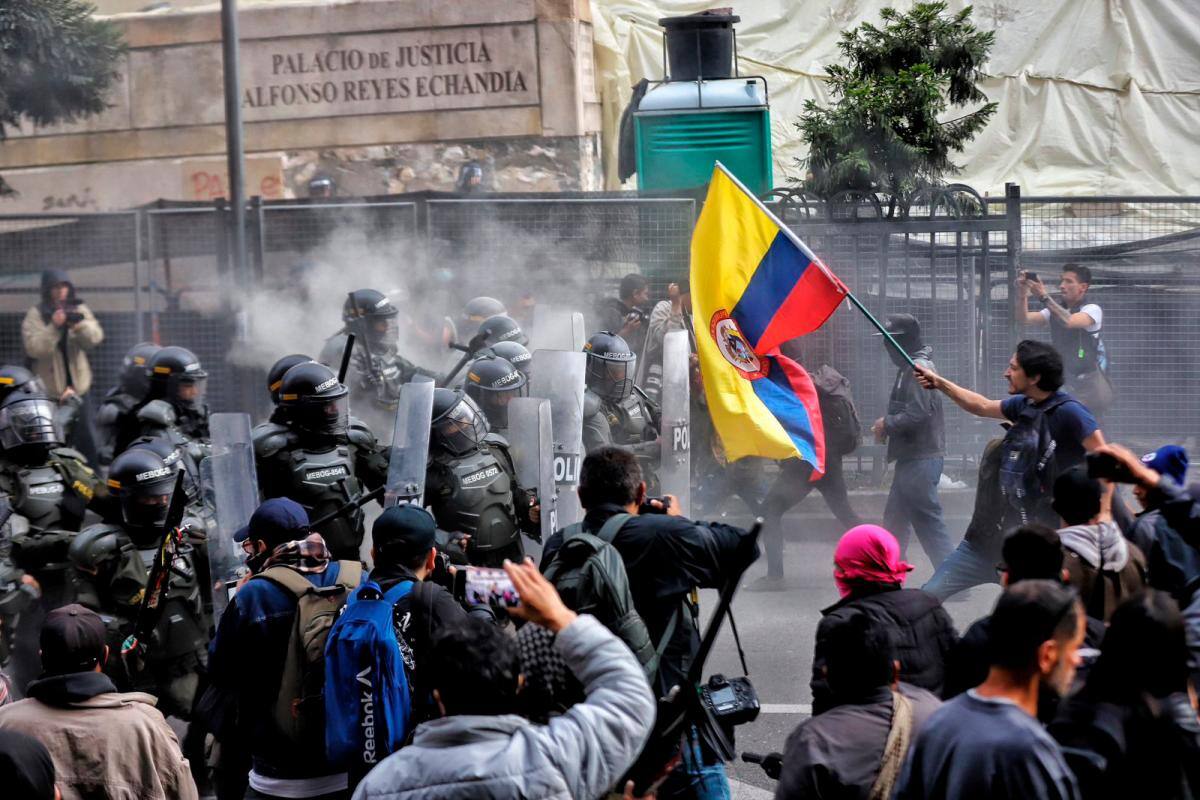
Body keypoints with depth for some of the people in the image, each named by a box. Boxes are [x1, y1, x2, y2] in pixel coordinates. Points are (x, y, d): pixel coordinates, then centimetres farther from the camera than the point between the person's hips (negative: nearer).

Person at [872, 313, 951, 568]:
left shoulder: (918, 368, -16)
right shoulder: (909, 368, 16)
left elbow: (917, 414, -23)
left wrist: (886, 424, -9)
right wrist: (886, 425, 6)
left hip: (920, 459, -11)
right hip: (912, 459, 11)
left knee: (928, 521, -8)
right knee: (894, 519, 16)